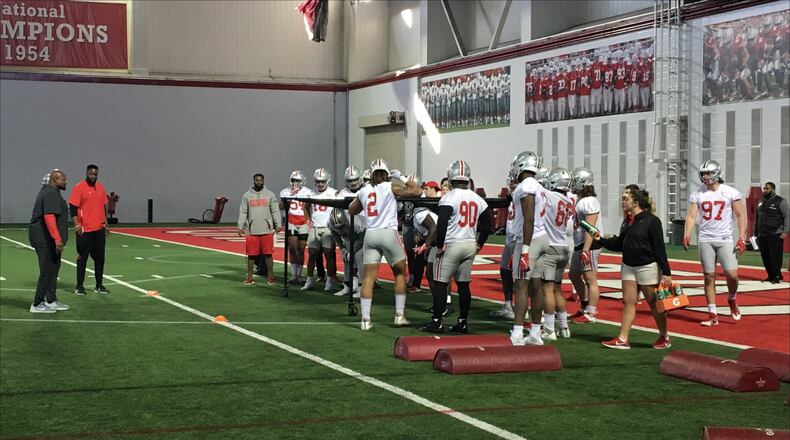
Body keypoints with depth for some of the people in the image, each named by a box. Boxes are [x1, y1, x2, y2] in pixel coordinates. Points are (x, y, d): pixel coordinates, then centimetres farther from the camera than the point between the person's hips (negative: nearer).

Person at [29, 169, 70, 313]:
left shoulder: (47, 191, 17)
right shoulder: (52, 194, -17)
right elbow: (49, 216, -28)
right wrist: (57, 239, -31)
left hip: (44, 237, 11)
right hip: (45, 238, -11)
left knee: (54, 267, 15)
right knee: (47, 271, -6)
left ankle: (51, 301, 22)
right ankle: (37, 305, 0)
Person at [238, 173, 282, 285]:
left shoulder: (270, 195, 6)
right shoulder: (247, 196, 7)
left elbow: (275, 211, 5)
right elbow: (243, 212, 7)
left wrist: (278, 225, -4)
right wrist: (240, 226, -1)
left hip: (267, 230, -1)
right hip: (252, 231, 1)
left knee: (268, 254, 1)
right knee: (251, 254, 4)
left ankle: (271, 276, 8)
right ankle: (249, 277, 13)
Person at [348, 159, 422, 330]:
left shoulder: (363, 191, 11)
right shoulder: (391, 187, -2)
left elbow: (351, 210, 25)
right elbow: (416, 192, -6)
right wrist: (408, 181, 12)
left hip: (370, 234, 3)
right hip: (389, 233, -3)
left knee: (369, 277, 3)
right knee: (400, 273, 13)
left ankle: (365, 319, -1)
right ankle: (399, 315, 12)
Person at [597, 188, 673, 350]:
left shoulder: (651, 221, -11)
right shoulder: (629, 222, 11)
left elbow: (659, 247, -14)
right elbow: (619, 244, 18)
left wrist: (666, 272, -17)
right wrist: (601, 240, 7)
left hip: (647, 267, -7)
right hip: (628, 267, 7)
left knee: (654, 303, 2)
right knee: (628, 301, 4)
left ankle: (664, 338, 15)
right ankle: (622, 340, 3)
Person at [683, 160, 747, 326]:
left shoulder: (730, 192, -2)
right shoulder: (697, 194, 4)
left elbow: (741, 215, 0)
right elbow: (691, 216, 1)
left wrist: (741, 238, -8)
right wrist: (687, 235, -15)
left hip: (725, 239, -2)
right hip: (705, 239, 2)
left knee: (732, 274, -11)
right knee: (709, 276, 3)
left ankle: (731, 300, 21)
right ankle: (713, 315, 9)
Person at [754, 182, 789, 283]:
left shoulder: (780, 201, -1)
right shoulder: (761, 202, 19)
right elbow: (757, 219, 24)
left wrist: (785, 232, -14)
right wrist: (756, 233, 20)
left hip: (775, 235, -6)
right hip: (762, 235, 6)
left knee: (775, 257, -9)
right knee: (765, 257, 7)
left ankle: (776, 277, -4)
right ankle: (770, 276, 15)